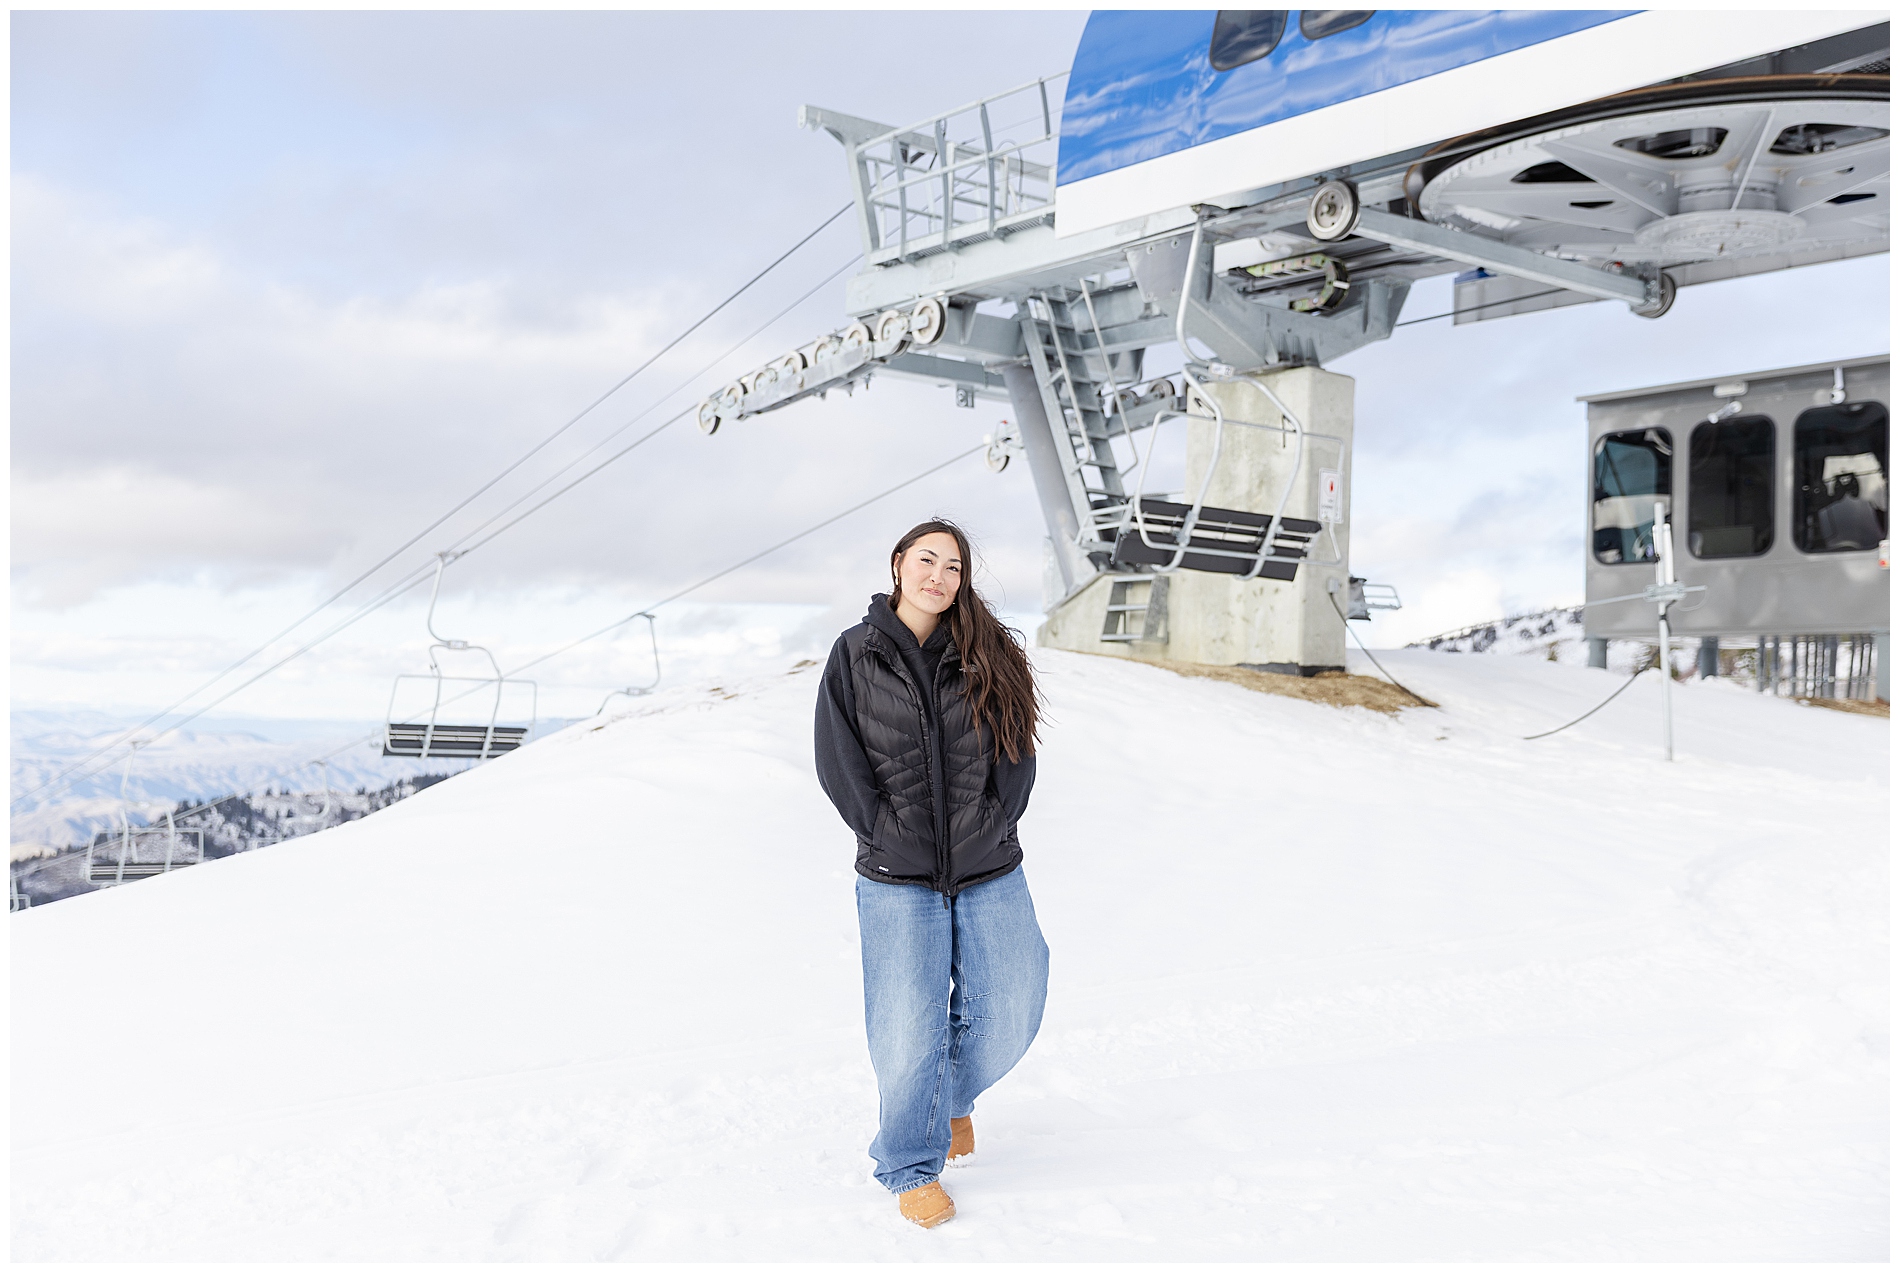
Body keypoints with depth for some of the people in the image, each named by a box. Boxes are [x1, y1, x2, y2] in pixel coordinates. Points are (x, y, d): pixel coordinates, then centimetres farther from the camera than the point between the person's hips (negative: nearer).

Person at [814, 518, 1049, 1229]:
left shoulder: (987, 657, 2)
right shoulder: (854, 656, -1)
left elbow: (1019, 751, 5)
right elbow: (838, 763, -3)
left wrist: (991, 826, -5)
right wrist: (892, 836, -8)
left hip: (990, 875, 2)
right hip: (898, 882, -2)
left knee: (1008, 1015, 9)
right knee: (908, 1033, 1)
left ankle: (955, 1096, 41)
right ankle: (910, 1169, 22)